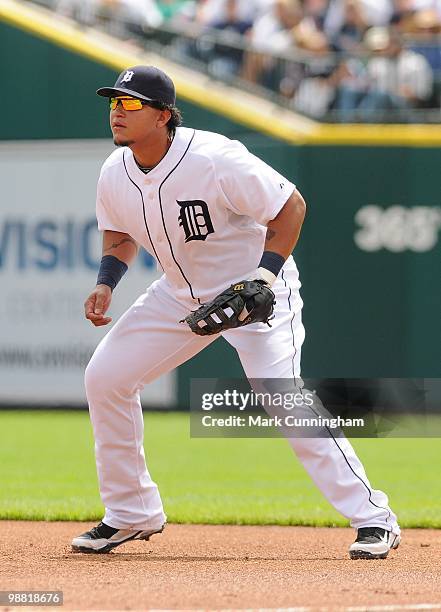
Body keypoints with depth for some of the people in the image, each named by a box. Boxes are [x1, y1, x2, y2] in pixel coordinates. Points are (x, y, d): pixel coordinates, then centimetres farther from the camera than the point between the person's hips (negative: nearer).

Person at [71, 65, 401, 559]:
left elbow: (291, 205, -20)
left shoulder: (214, 160, -29)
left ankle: (373, 518, -17)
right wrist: (105, 283, -6)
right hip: (181, 293, 7)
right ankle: (133, 514, 15)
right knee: (105, 377, 0)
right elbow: (120, 233, 13)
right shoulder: (115, 175, -9)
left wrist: (264, 278, -28)